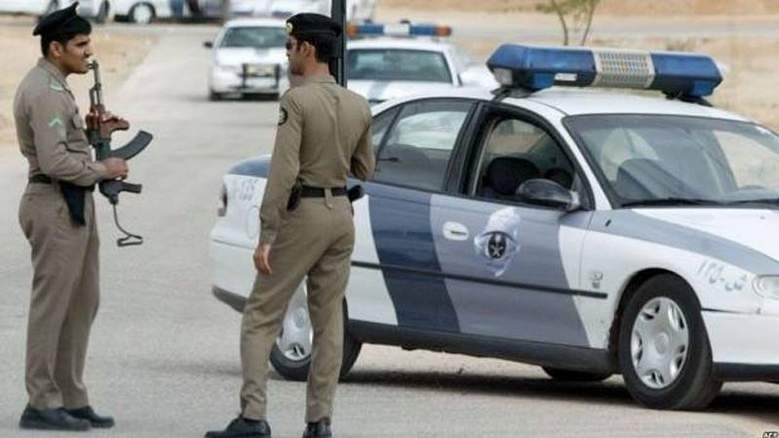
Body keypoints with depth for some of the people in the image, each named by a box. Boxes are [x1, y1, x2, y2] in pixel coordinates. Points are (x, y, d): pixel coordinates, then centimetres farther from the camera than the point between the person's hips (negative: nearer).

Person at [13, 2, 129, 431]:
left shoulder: (51, 86, 16)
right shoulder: (45, 92, -18)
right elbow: (55, 161, -25)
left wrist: (88, 126, 11)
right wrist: (104, 169, -13)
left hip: (73, 205, 11)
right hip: (56, 205, -11)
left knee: (81, 304, 13)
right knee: (51, 305, -6)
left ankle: (71, 398, 17)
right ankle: (42, 404, -3)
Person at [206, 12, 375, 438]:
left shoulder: (296, 101, -17)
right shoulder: (358, 106, 4)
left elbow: (283, 172, -22)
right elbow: (364, 170, 16)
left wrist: (265, 238, -21)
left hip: (301, 215, -6)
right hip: (341, 213, 6)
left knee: (260, 317, -1)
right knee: (328, 322, 9)